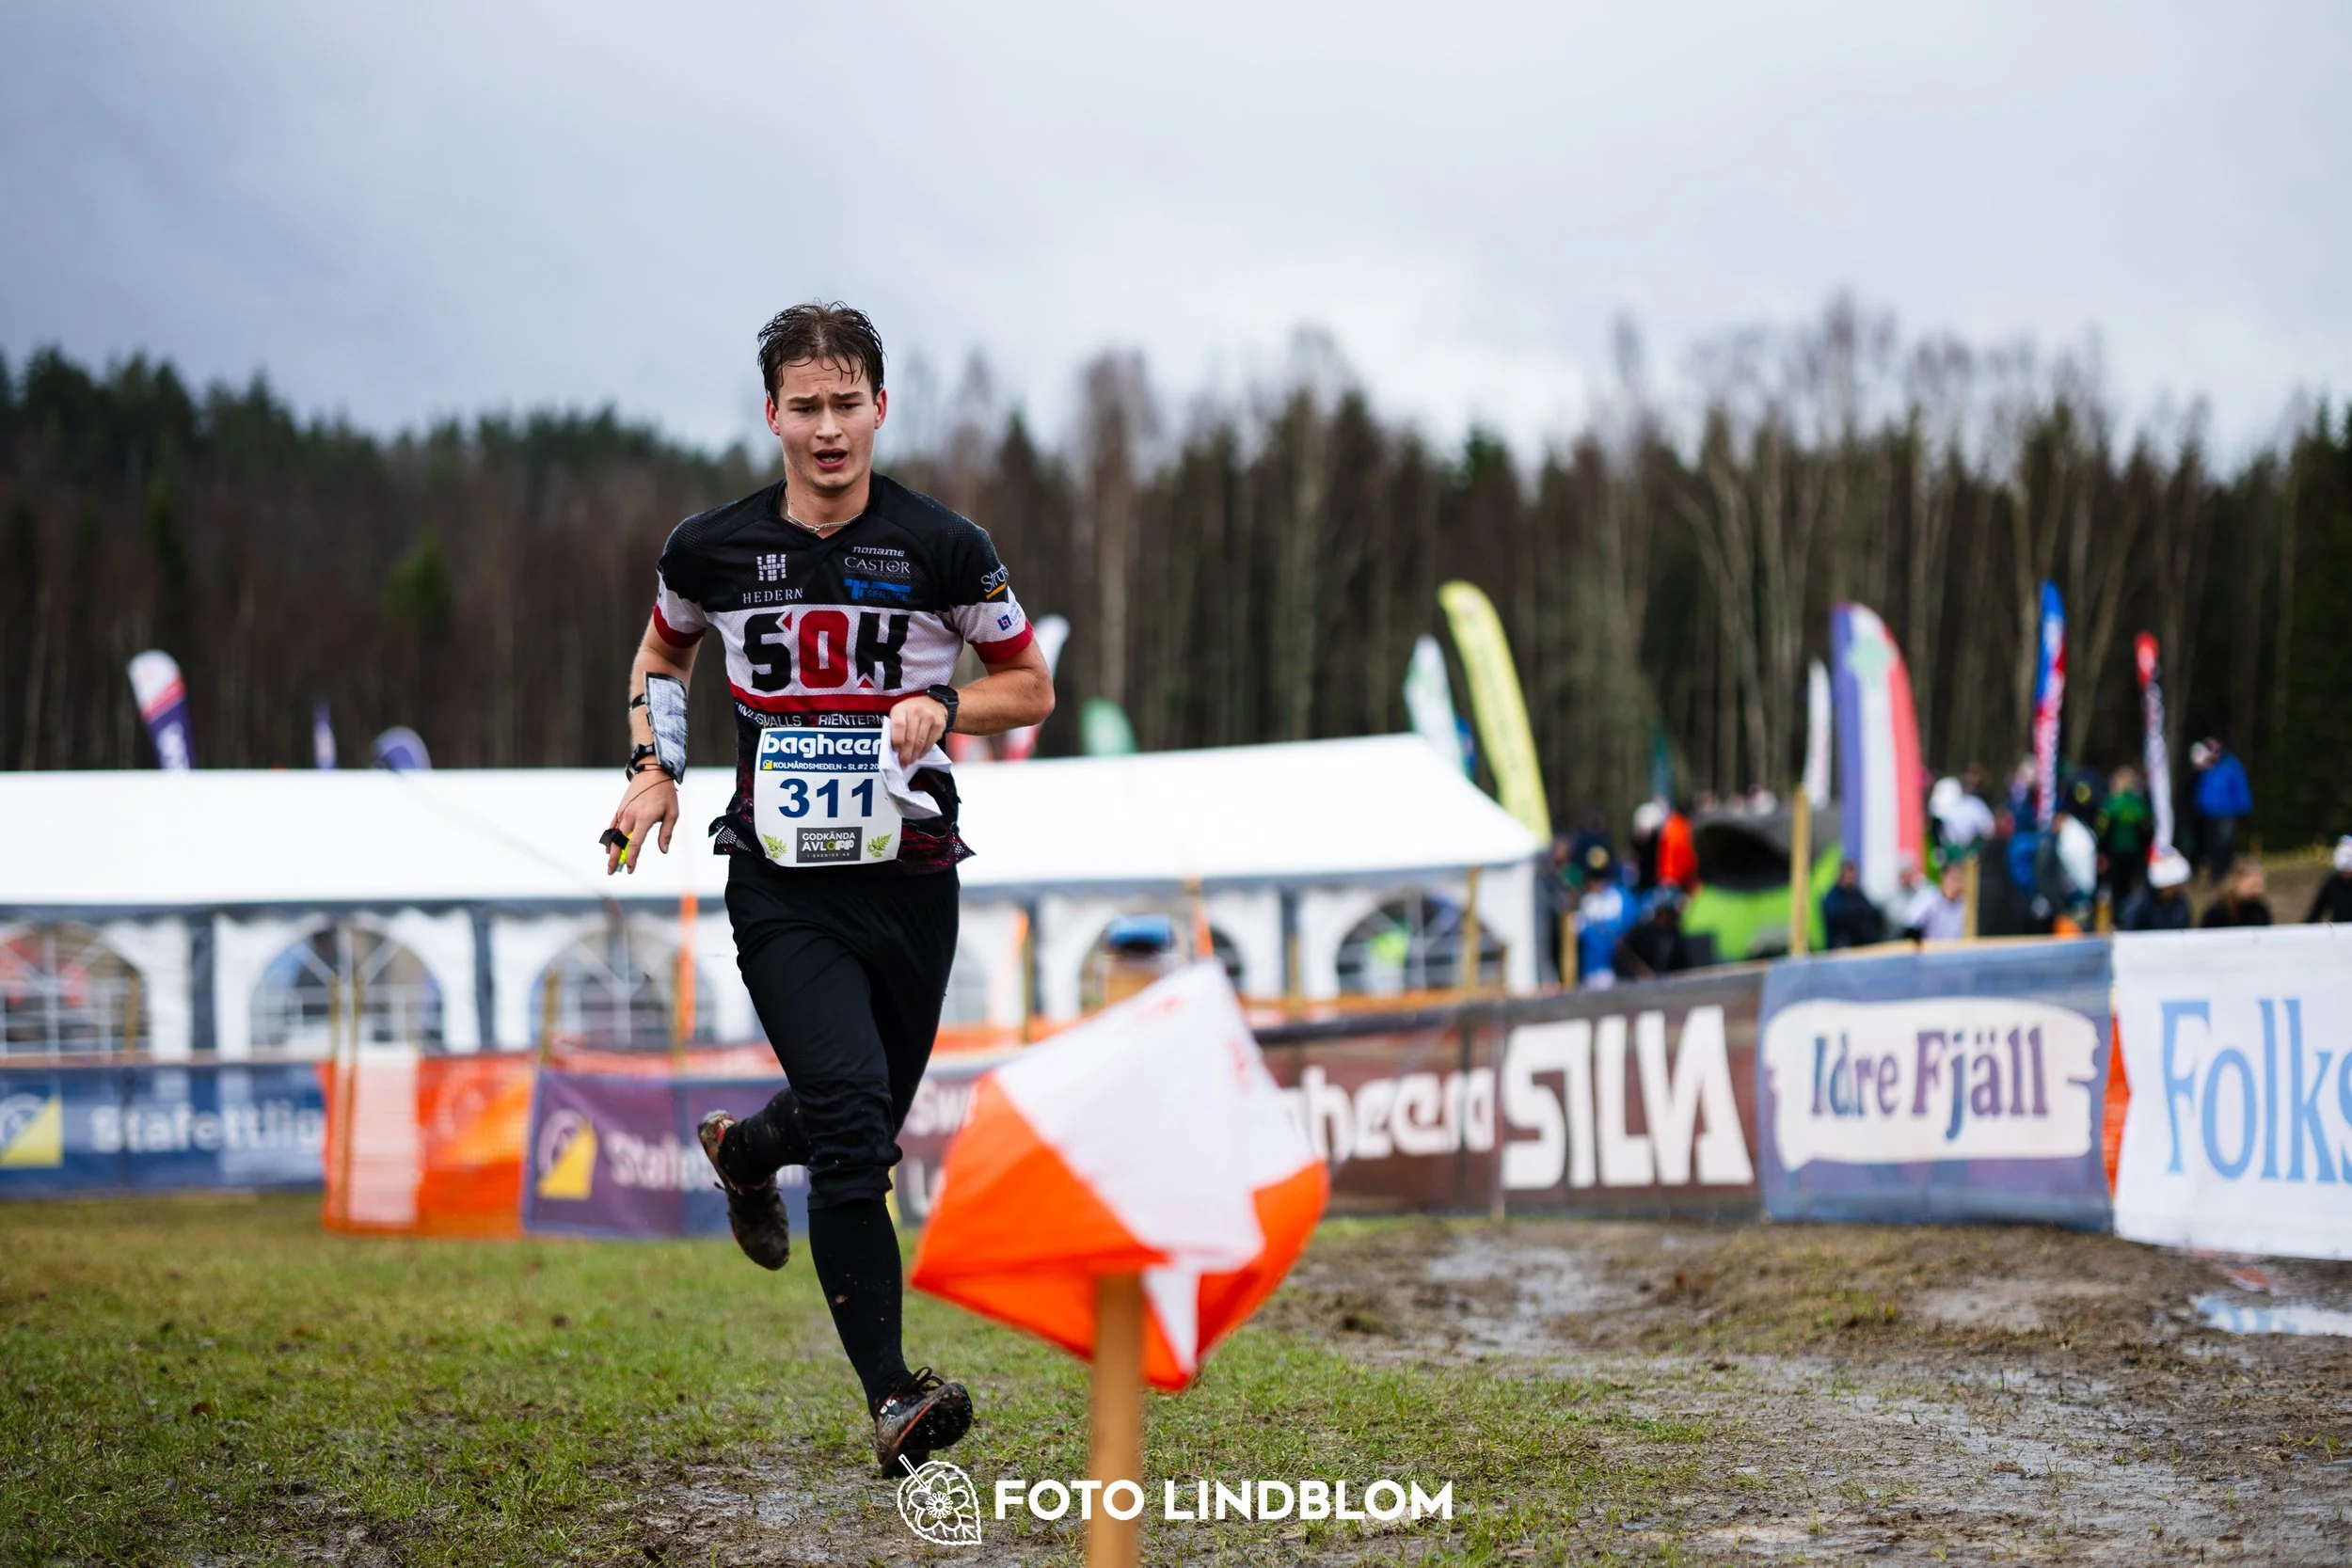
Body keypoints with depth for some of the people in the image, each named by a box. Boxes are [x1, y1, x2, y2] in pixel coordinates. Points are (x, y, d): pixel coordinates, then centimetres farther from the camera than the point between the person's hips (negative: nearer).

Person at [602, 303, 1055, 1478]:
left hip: (910, 881, 2)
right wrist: (651, 770, 7)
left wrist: (940, 707, -13)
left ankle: (743, 1151, 51)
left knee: (867, 1122, 15)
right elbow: (663, 651, 21)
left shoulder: (942, 549, -4)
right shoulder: (712, 551, -1)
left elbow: (1031, 686, 6)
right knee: (852, 1120, -19)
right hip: (782, 886, -2)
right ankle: (892, 1397, -16)